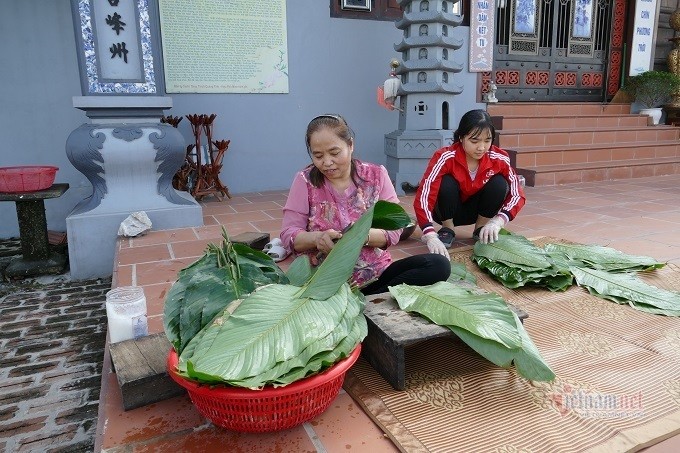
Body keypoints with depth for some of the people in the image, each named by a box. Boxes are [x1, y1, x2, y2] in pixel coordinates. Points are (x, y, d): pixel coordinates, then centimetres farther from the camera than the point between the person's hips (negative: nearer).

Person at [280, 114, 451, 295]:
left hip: (376, 275, 3)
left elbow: (393, 230, -2)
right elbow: (288, 234, -1)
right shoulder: (305, 180, 0)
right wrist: (316, 238, -23)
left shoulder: (376, 175, 2)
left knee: (439, 265, -19)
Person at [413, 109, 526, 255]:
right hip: (448, 212, -2)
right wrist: (431, 237, -51)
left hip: (476, 210, 2)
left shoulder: (499, 159, -21)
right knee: (447, 183, -32)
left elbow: (517, 194, -18)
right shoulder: (445, 157, -30)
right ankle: (447, 230, -7)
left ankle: (481, 230, -2)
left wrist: (497, 222, -37)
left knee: (499, 183, -24)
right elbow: (423, 196, -38)